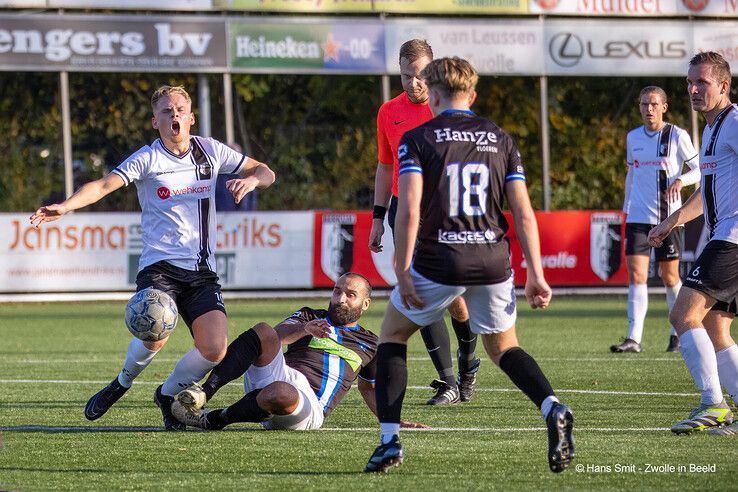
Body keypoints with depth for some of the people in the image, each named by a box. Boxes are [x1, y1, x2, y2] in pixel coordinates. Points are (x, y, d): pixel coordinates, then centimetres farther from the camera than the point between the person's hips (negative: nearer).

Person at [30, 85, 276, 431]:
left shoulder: (210, 151, 9)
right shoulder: (147, 158, -2)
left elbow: (266, 172, 17)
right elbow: (104, 185, -16)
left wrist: (250, 180, -7)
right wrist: (64, 207, -33)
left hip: (202, 271, 3)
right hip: (159, 267, -3)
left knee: (215, 350, -15)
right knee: (154, 336, -29)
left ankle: (168, 395, 16)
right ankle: (122, 382, 6)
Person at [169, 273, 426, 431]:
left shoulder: (369, 345, 28)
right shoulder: (309, 317, 25)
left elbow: (370, 389, 39)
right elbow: (279, 334, 4)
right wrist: (304, 329, -18)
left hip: (311, 406, -1)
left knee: (281, 394, -42)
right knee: (263, 332, -30)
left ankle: (213, 420, -23)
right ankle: (203, 392, -40)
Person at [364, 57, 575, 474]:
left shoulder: (417, 139, 0)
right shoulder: (500, 139, 9)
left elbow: (409, 210, -12)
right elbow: (523, 212, 3)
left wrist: (403, 272, -10)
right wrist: (536, 275, 5)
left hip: (438, 263, -3)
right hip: (493, 263, 3)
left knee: (393, 335, 20)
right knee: (503, 346, 22)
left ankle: (390, 440, 8)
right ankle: (553, 410, -8)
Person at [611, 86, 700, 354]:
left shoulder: (677, 136, -3)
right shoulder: (633, 137, 9)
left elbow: (699, 169, -2)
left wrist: (680, 179, -21)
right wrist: (627, 207, 21)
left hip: (669, 218, -3)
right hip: (638, 218, 3)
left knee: (670, 277, 7)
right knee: (636, 275, -11)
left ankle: (677, 335, 26)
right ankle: (634, 339, -17)